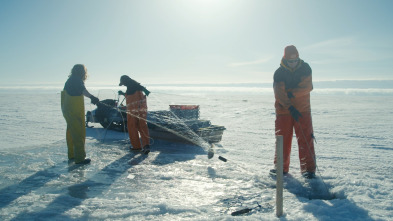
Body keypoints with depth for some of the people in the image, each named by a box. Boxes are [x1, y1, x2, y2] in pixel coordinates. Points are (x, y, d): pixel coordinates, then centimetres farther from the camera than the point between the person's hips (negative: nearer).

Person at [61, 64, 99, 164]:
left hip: (67, 110, 10)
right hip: (75, 111, -10)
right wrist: (92, 97, -48)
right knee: (79, 133, -7)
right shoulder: (77, 80, -13)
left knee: (71, 132, 19)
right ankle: (80, 158, -7)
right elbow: (82, 90, -32)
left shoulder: (69, 80, 17)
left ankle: (72, 155, 31)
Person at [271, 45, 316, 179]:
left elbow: (308, 87, -11)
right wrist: (290, 107, -27)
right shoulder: (279, 73, -5)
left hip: (303, 110, 0)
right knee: (282, 139, 6)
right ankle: (281, 167, 18)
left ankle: (308, 169, 3)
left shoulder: (305, 68, 0)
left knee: (305, 140, -3)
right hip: (283, 111, 0)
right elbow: (279, 93, -15)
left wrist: (291, 94, -21)